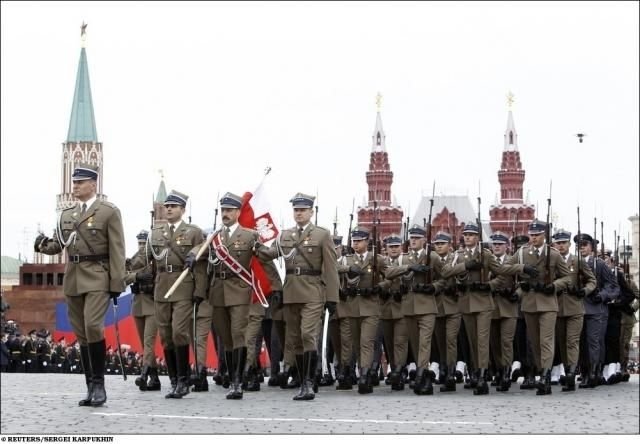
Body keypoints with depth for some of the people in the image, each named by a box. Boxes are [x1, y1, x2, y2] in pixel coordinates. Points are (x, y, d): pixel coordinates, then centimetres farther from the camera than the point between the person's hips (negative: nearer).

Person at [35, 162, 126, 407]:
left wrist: (117, 284, -11)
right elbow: (58, 245, 15)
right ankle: (91, 387, 13)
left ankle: (99, 383, -8)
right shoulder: (66, 214, 15)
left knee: (93, 327, -20)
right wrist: (44, 245, -8)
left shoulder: (109, 211, -1)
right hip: (72, 279, 6)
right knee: (81, 334, 7)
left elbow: (117, 251, -5)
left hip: (97, 278, -6)